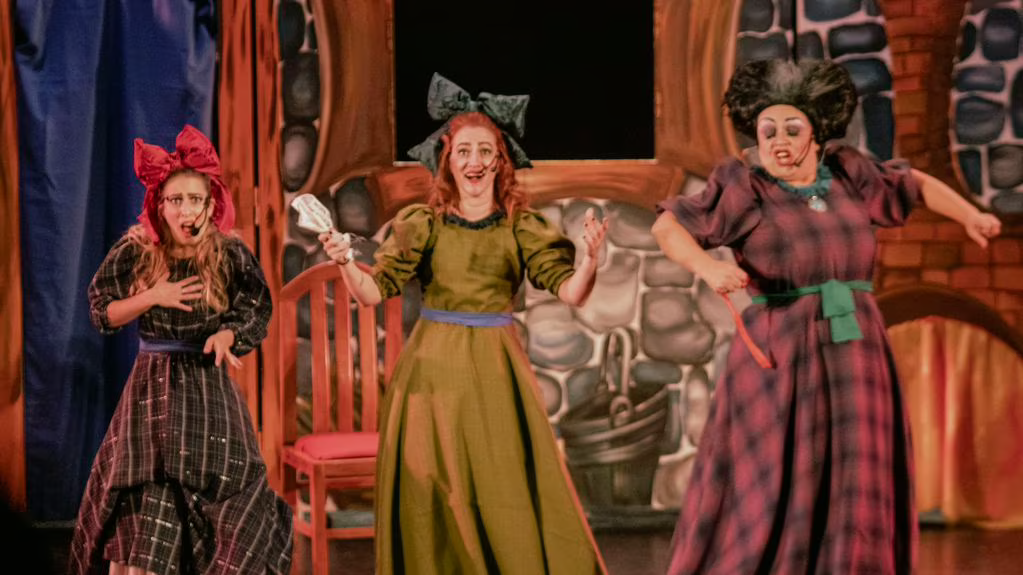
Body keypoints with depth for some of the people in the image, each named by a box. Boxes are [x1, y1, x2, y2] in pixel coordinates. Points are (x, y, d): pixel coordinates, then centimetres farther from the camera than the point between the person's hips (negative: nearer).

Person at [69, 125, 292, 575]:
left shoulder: (231, 255, -5)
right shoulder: (134, 251, -2)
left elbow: (255, 316, -2)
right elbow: (102, 314, 1)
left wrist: (225, 336, -23)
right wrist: (154, 297, -14)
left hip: (208, 385, -1)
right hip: (152, 385, 1)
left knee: (215, 489, -1)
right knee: (142, 491, -3)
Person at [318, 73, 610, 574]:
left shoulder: (521, 226, 1)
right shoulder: (424, 224, -1)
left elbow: (570, 292, -6)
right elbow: (374, 291, -3)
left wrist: (589, 257, -26)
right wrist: (345, 264, -22)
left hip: (496, 369, 0)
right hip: (434, 368, 0)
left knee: (510, 494, 0)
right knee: (433, 496, 3)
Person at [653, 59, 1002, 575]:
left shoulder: (847, 176, 8)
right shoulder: (747, 189, -4)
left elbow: (915, 185, 23)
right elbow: (667, 227, -11)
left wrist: (970, 216, 14)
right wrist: (708, 267, -27)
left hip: (854, 361, 5)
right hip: (780, 362, -4)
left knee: (850, 501, 6)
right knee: (766, 498, -4)